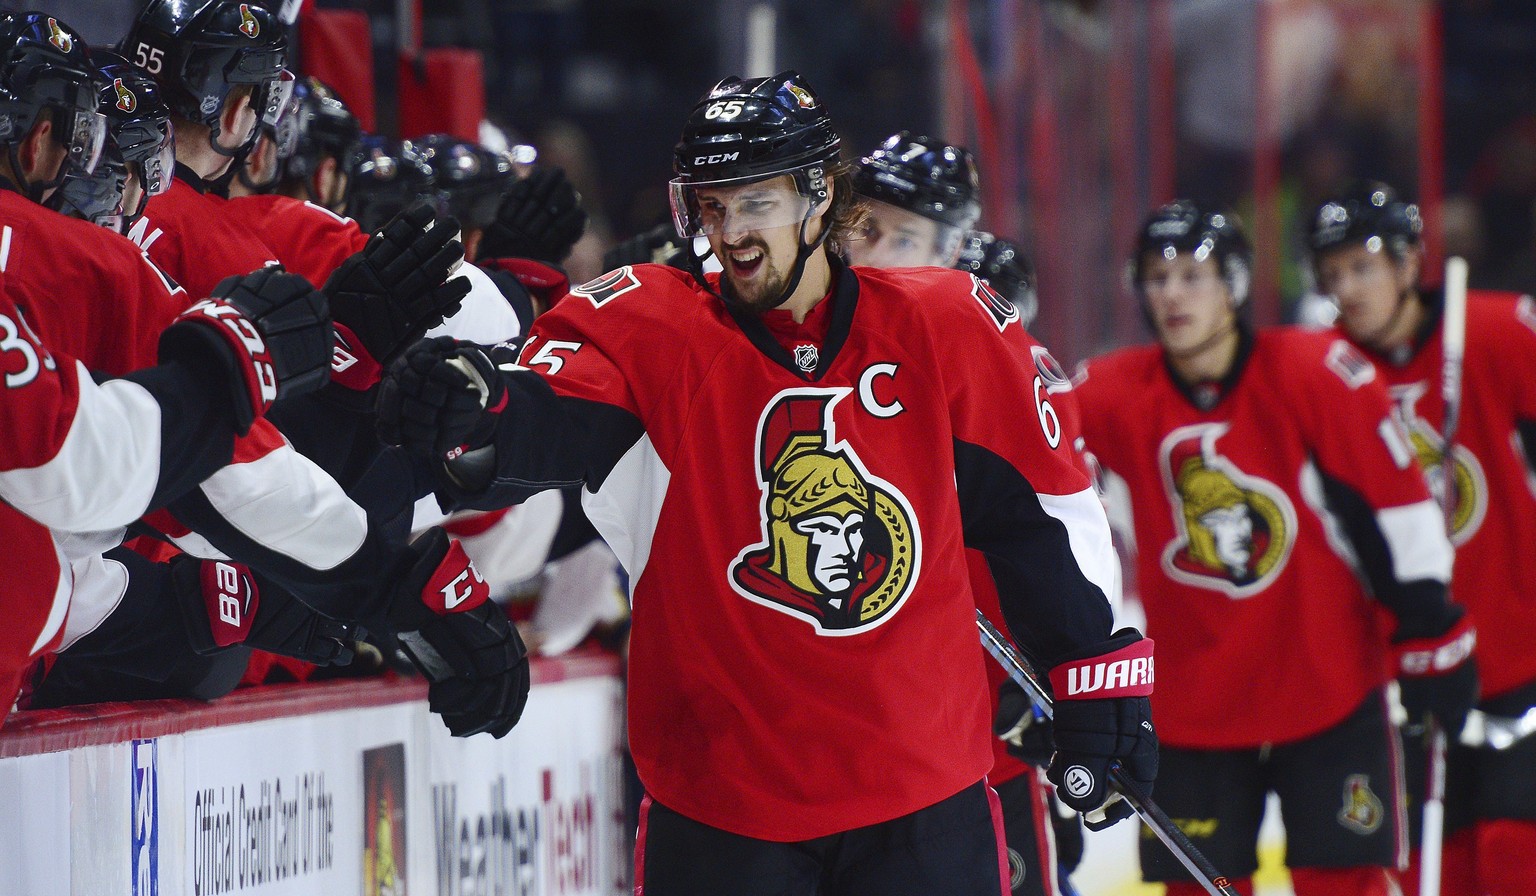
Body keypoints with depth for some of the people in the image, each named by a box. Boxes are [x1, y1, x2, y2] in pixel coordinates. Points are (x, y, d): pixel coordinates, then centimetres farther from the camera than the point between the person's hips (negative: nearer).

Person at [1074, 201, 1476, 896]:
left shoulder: (1318, 375, -11)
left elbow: (1396, 503, -6)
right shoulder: (1110, 396, -6)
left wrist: (1429, 629, -4)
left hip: (1328, 688, -2)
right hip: (1190, 702, 2)